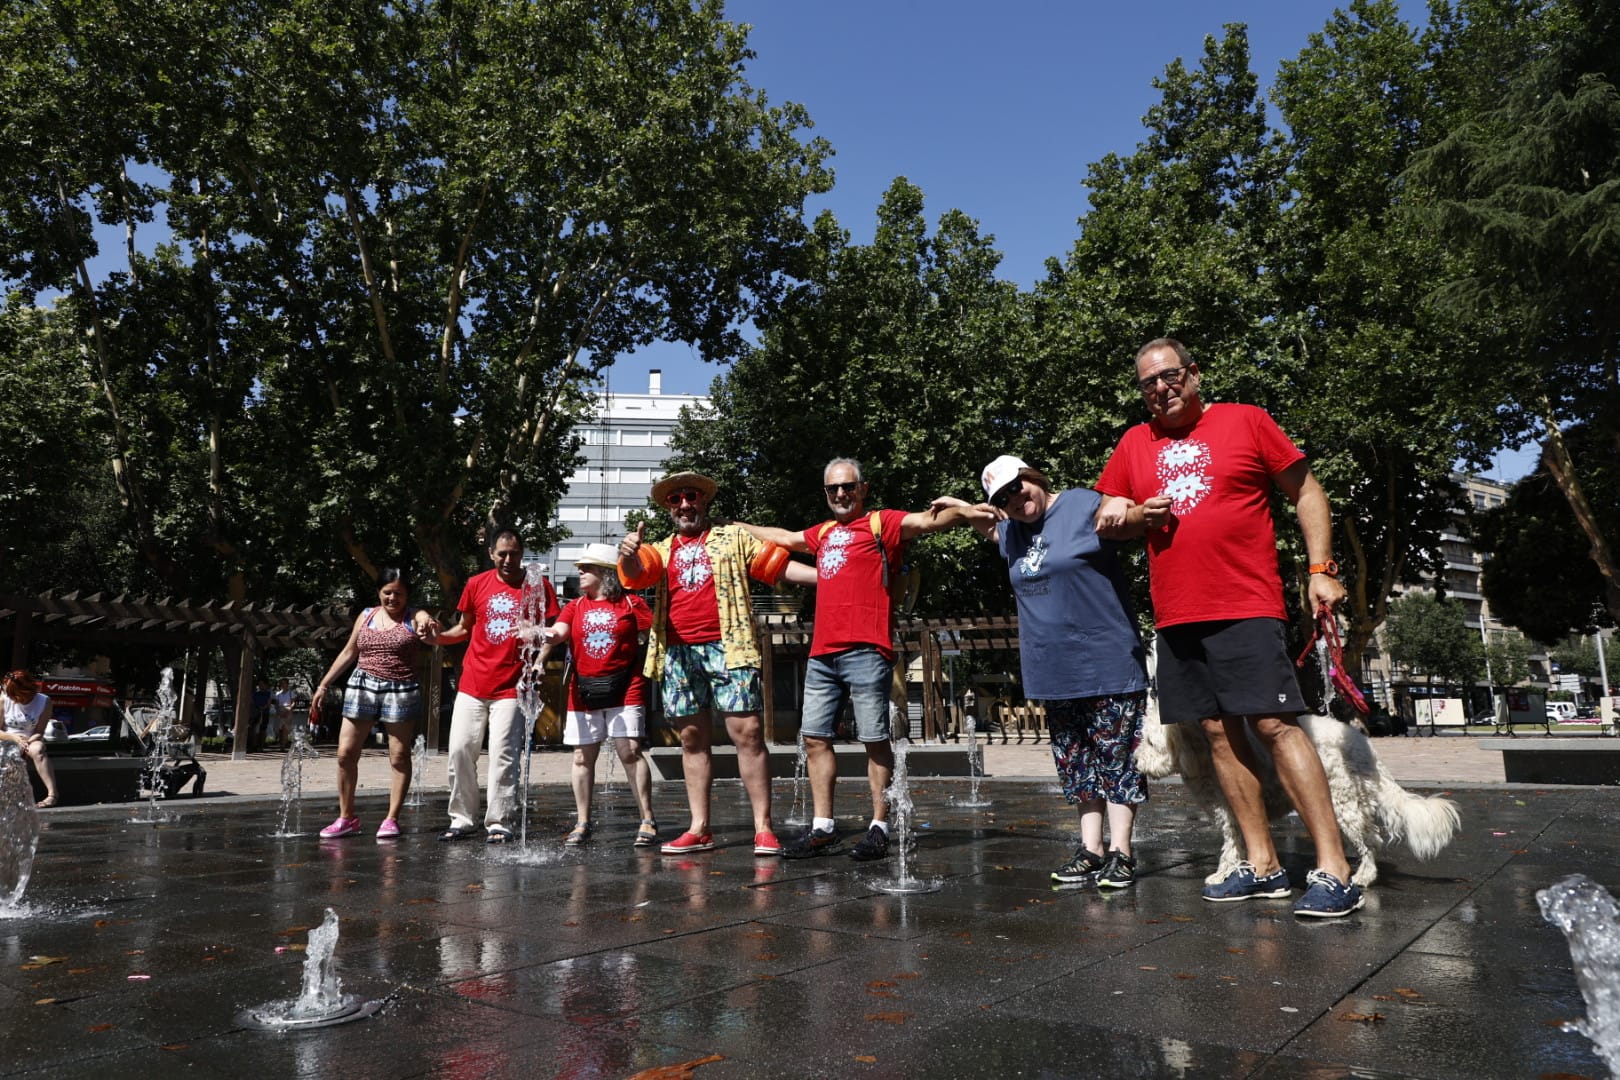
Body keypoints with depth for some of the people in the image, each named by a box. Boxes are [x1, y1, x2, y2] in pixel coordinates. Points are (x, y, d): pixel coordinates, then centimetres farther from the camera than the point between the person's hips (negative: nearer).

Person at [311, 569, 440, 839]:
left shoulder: (415, 617, -1)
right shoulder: (366, 616, 12)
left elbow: (431, 633, -24)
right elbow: (347, 654, 18)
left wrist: (430, 629, -49)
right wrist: (323, 686, 16)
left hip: (401, 691, -4)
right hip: (362, 687, 4)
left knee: (399, 756, 0)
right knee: (346, 753, 2)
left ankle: (392, 819, 10)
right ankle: (346, 817, 15)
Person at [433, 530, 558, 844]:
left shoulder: (539, 587, -1)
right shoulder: (476, 584, 7)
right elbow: (465, 628, 15)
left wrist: (539, 663, -18)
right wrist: (438, 636, -3)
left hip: (510, 687, -3)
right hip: (472, 685, 3)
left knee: (503, 755, -4)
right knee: (460, 750, 4)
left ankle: (499, 823, 5)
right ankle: (462, 820, 17)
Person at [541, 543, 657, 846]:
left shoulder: (631, 603, 0)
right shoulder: (575, 606, 10)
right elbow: (558, 632, -6)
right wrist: (543, 634, -27)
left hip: (625, 692, -4)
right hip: (583, 693, 4)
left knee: (630, 751, -9)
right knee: (583, 756, 7)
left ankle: (647, 821, 0)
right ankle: (582, 824, 19)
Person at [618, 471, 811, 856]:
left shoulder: (734, 537, 13)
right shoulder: (661, 550, 19)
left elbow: (781, 566, 9)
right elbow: (636, 573, -1)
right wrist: (628, 554, -26)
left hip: (728, 648, -3)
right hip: (678, 653, 3)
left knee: (747, 732, -7)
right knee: (693, 740, 7)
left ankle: (763, 827, -3)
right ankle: (699, 829, 14)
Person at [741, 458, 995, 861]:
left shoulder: (881, 523, 3)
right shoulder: (822, 533, 22)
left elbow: (925, 520, -13)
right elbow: (782, 537, 39)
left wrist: (961, 512, -32)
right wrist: (737, 526, 49)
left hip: (865, 651, -7)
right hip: (822, 652, 7)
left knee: (874, 739, -2)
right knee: (815, 737, 8)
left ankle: (879, 828, 6)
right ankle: (823, 828, 16)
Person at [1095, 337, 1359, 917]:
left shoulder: (1246, 421, 3)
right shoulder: (1134, 443, 14)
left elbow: (1307, 493, 5)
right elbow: (1105, 514, 19)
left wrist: (1321, 568, -4)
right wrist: (1133, 514, -3)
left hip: (1246, 608, -4)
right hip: (1176, 614, 5)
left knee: (1275, 724, -12)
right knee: (1220, 732, 6)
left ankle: (1333, 870, -7)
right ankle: (1262, 865, 14)